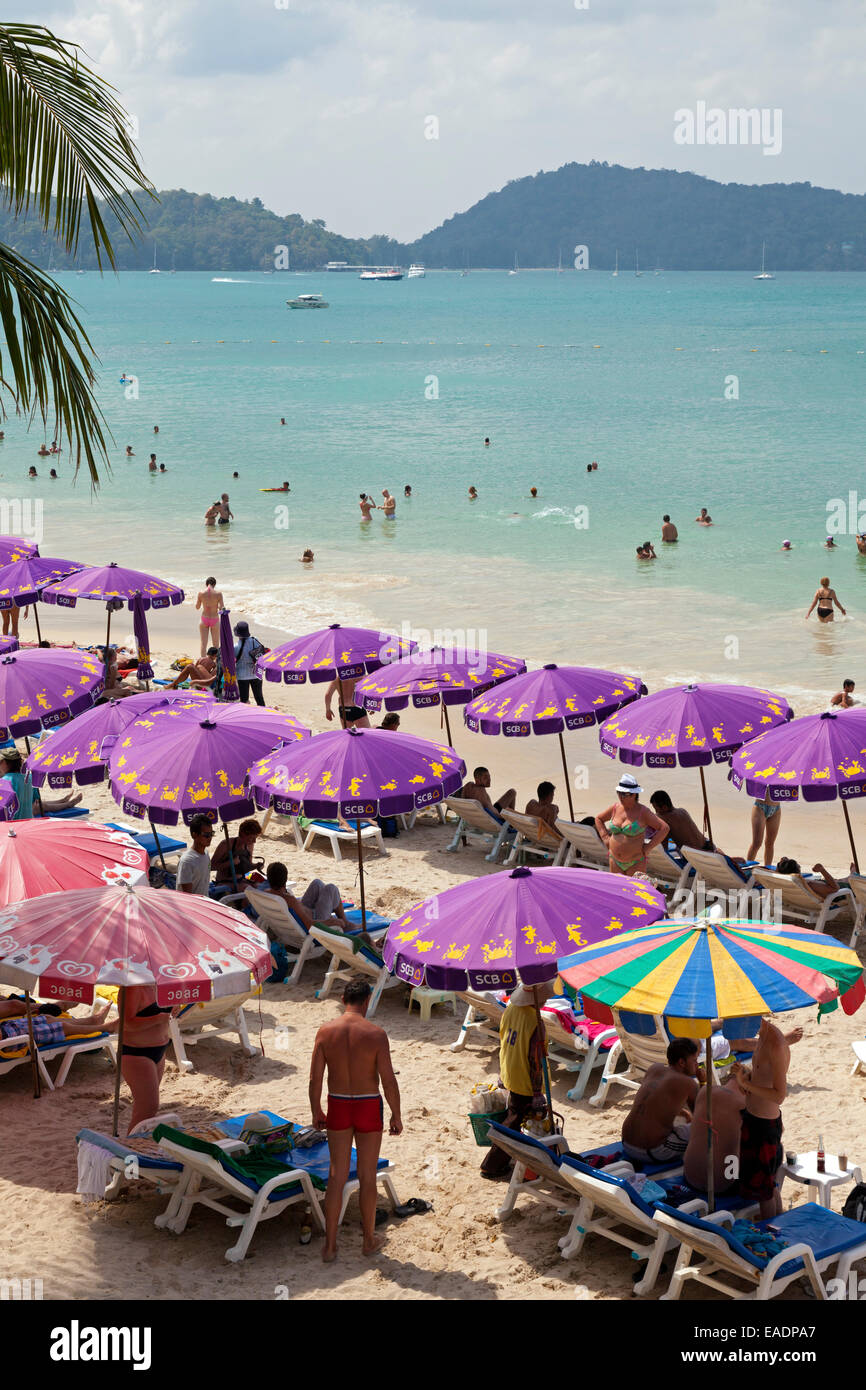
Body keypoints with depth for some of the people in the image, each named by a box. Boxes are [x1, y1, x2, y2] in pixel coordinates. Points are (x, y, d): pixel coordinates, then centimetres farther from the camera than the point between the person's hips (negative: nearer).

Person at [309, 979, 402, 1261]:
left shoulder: (325, 1032, -7)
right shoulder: (376, 1034, -14)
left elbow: (315, 1079, -3)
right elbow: (389, 1081, -12)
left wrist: (316, 1111, 11)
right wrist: (396, 1116, 0)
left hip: (338, 1107, 2)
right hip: (368, 1107, -2)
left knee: (337, 1177, 10)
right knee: (367, 1176, 12)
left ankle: (330, 1245, 13)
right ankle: (369, 1240, 24)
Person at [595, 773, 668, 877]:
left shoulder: (643, 811, -9)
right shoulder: (615, 807, 4)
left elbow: (664, 828, -9)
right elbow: (598, 819, 22)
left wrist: (648, 847, -11)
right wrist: (605, 837, 9)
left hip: (635, 863, -5)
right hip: (615, 862, 5)